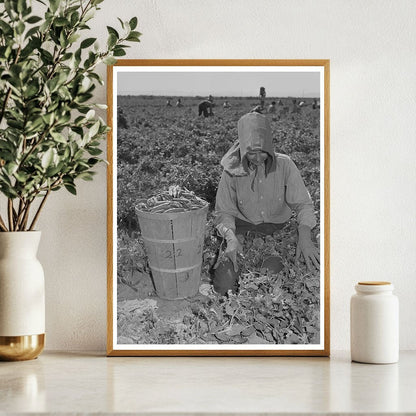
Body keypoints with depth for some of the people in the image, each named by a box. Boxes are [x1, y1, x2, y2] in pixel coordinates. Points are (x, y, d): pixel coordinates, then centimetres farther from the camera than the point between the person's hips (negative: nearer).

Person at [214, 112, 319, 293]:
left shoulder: (284, 165, -13)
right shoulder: (232, 171, -13)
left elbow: (302, 203, -13)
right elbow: (224, 212, -10)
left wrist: (304, 237, -32)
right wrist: (231, 238, -32)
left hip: (279, 229, 1)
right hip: (244, 229, -1)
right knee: (223, 283, -21)